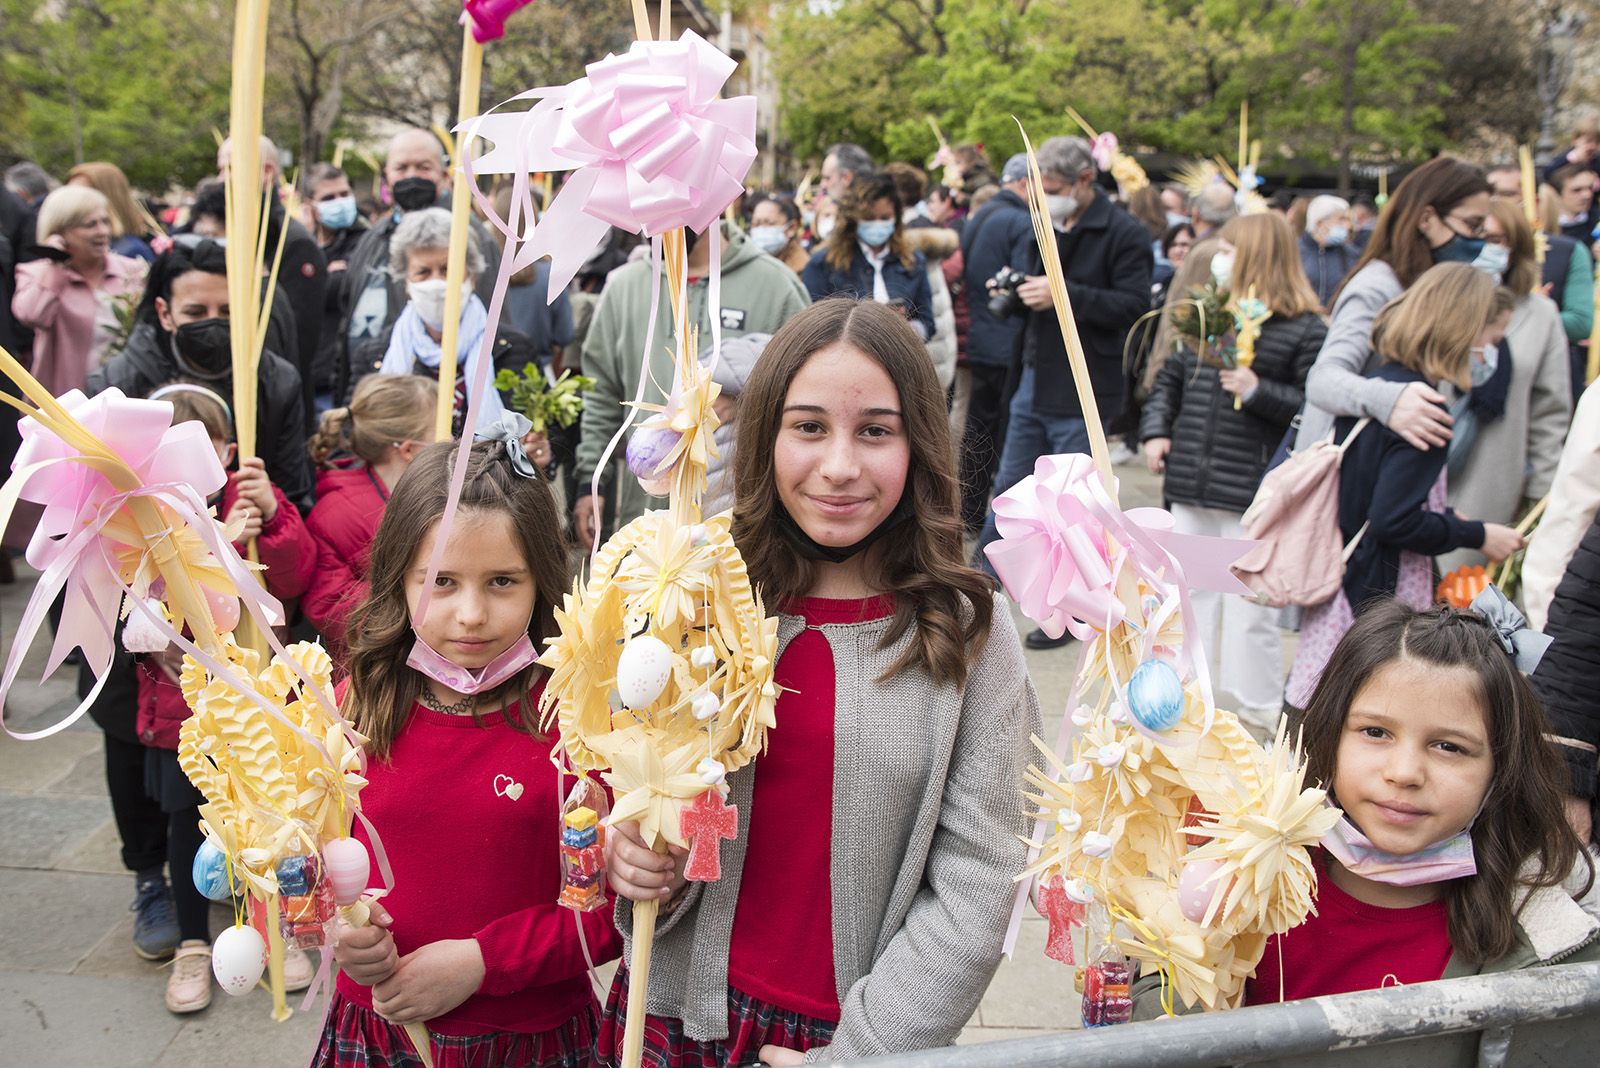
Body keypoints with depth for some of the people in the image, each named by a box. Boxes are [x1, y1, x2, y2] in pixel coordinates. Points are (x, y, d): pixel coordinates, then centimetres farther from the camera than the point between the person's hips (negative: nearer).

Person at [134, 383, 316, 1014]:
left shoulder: (249, 497, -3)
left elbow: (292, 581, -14)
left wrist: (272, 514, -28)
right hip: (183, 698, 0)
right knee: (188, 821, 12)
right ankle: (193, 945, 31)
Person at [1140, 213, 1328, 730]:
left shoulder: (1304, 330, -7)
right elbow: (1169, 380, 21)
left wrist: (1259, 392, -21)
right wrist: (1155, 431, 7)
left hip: (1251, 493, -6)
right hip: (1191, 487, 7)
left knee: (1248, 610, -1)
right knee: (1191, 598, 16)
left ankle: (1260, 717, 13)